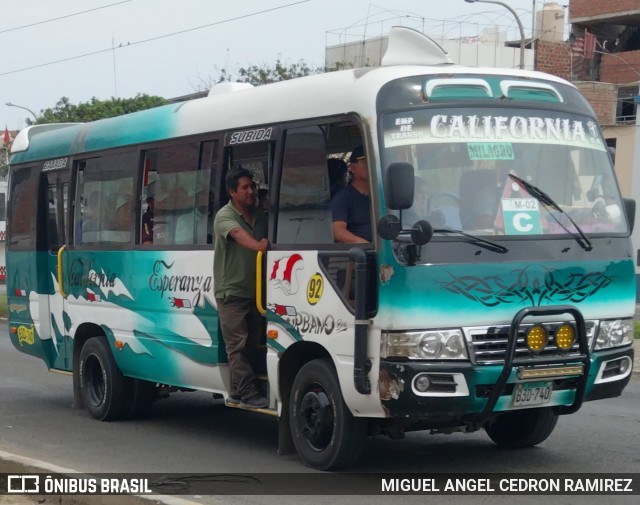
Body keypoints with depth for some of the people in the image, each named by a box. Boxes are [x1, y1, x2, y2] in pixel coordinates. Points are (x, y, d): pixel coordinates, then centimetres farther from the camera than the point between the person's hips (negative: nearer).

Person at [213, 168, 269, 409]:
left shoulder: (260, 215, 13)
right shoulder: (225, 216, -9)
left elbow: (269, 240, 17)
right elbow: (238, 234, -29)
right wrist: (257, 245, -48)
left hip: (254, 291, 7)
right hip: (231, 291, -7)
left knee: (251, 343, 7)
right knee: (238, 344, -9)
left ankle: (238, 391, 15)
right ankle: (247, 393, -10)